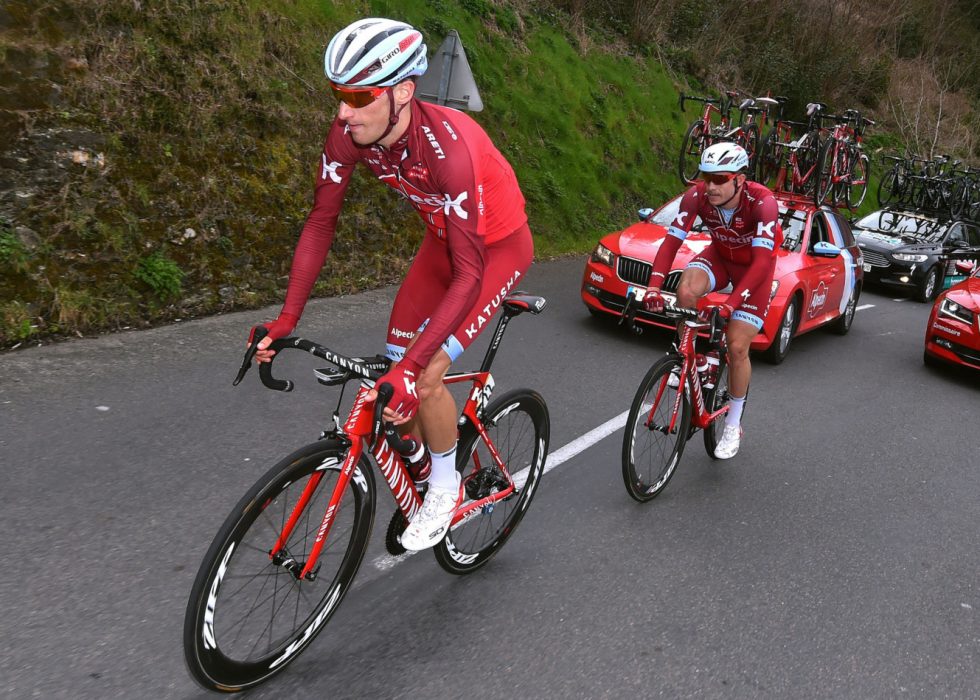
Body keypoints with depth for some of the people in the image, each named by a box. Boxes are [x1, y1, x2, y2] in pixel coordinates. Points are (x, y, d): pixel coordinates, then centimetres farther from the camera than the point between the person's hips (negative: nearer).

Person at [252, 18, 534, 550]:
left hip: (499, 247, -6)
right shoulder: (349, 134, -20)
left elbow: (468, 275, -39)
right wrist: (286, 320, -15)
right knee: (395, 369, 4)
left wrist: (411, 368, -45)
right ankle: (421, 472, 30)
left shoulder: (448, 146, -38)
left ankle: (446, 488, 9)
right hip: (442, 238, 6)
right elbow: (320, 223, -9)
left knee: (425, 376, -18)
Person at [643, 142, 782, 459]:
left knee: (737, 347, -9)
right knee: (686, 291, -33)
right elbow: (671, 242, -27)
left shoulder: (762, 202, -35)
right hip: (720, 255, 3)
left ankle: (733, 426, 11)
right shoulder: (697, 196, -25)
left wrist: (732, 302, -53)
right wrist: (654, 287, -42)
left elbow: (762, 261, -40)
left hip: (754, 266, -3)